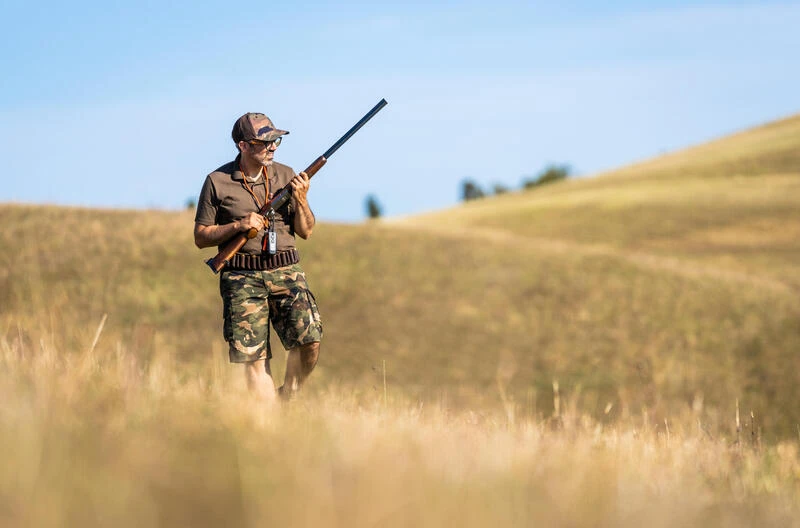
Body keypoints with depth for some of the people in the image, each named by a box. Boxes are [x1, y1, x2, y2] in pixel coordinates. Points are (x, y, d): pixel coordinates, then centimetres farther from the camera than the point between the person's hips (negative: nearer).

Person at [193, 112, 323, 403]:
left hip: (286, 272, 2)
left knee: (309, 340, -16)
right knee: (254, 357, -7)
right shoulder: (217, 182, 0)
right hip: (242, 278, -2)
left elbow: (306, 231, 11)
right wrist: (238, 226, -11)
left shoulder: (285, 175, 9)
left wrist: (301, 199, -6)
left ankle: (289, 398, 8)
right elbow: (201, 237, 3)